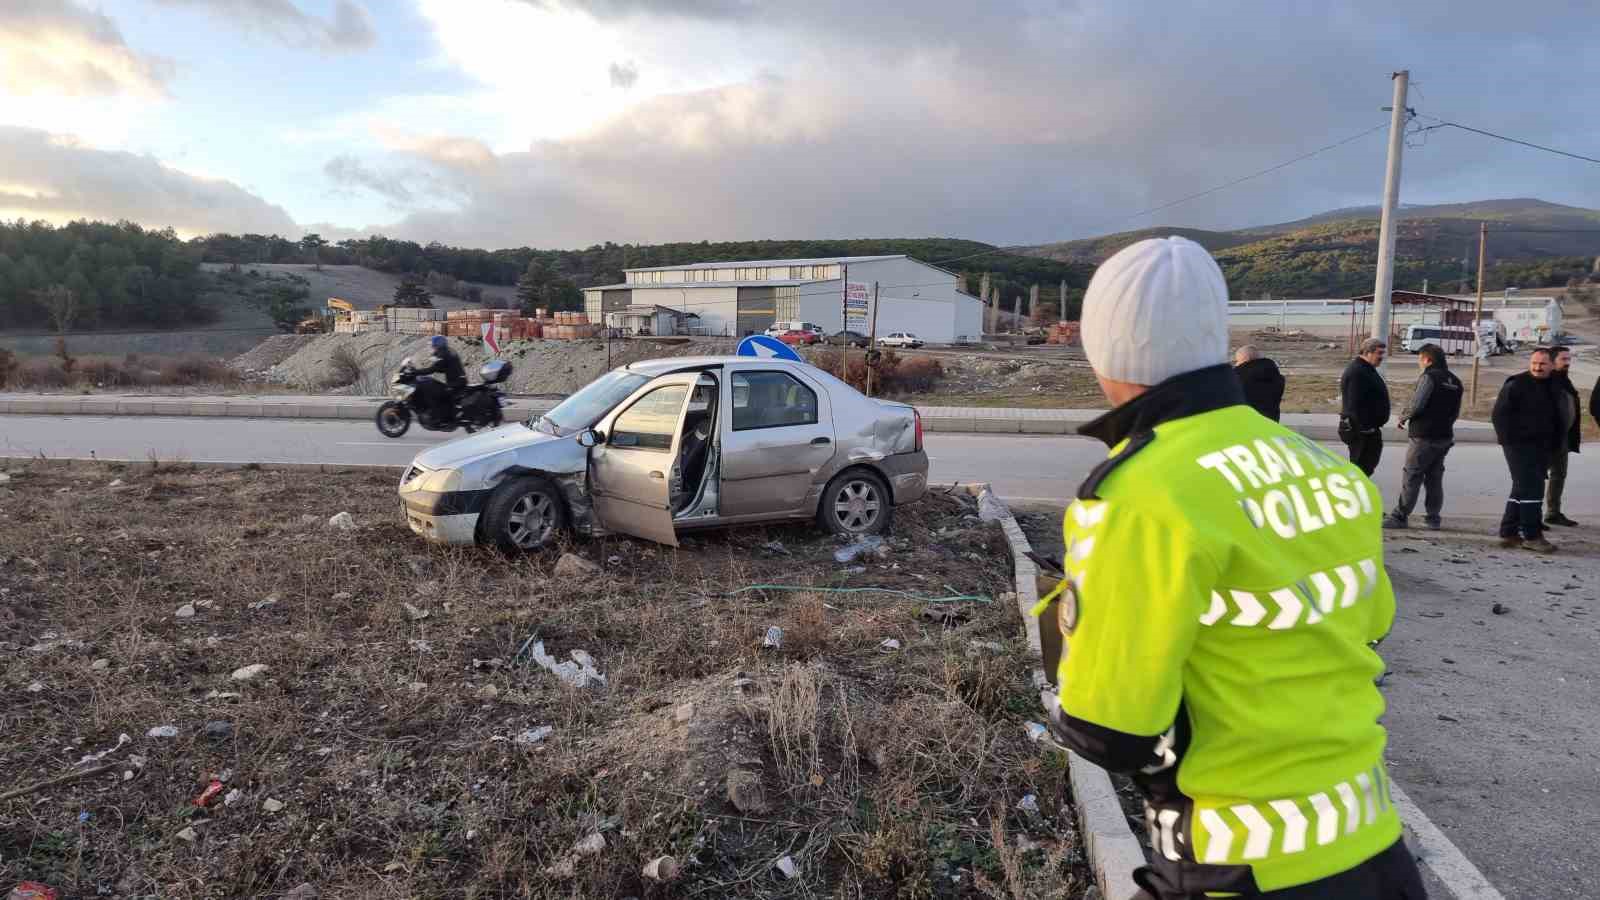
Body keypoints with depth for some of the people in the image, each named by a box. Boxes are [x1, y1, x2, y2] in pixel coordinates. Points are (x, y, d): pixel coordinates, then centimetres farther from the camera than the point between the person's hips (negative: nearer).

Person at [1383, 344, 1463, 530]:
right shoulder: (1455, 381, 13)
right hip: (1445, 436, 8)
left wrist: (1403, 417, -2)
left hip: (1424, 436, -8)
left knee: (1411, 477, -4)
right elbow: (1455, 412, 16)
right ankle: (1433, 518, 16)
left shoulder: (1429, 377, -12)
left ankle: (1399, 516, -2)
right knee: (1434, 478, 13)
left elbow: (1416, 405, -19)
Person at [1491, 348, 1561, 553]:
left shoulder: (1551, 388, 14)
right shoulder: (1516, 385, -9)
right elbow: (1499, 415, -13)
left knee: (1522, 489, 12)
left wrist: (1552, 447, 14)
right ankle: (1532, 536, -7)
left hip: (1541, 448, 8)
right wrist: (1509, 439, -17)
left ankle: (1509, 533, 19)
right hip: (1520, 446, -8)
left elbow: (1555, 420, 22)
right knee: (1531, 488, -11)